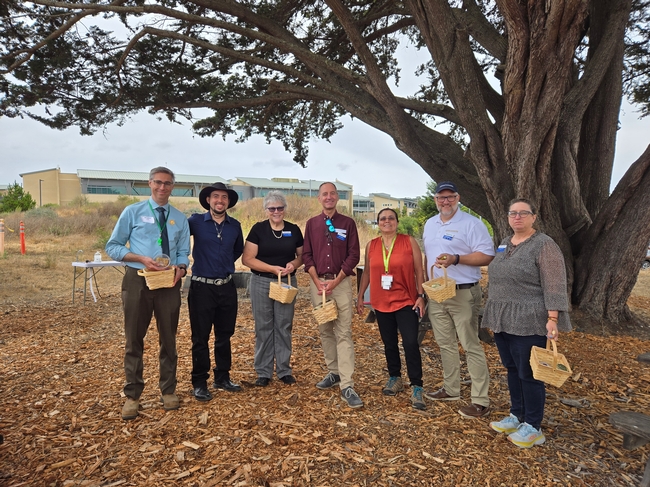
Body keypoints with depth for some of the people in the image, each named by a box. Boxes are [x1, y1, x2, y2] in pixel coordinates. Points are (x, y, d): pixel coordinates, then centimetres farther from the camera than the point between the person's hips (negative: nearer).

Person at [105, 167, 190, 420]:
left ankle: (168, 390, 28)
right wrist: (142, 259, -17)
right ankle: (132, 395, 20)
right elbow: (113, 246, -2)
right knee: (134, 339, 6)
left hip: (169, 283, 2)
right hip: (137, 280, -2)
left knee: (168, 338, 12)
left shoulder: (180, 218, 9)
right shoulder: (132, 212, 1)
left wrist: (180, 268, -14)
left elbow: (183, 252, 9)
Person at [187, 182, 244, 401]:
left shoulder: (235, 226, 5)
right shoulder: (196, 221, -7)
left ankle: (222, 378, 28)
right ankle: (199, 383, 17)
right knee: (200, 338, 4)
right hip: (202, 287, -4)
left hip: (227, 287, 4)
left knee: (224, 335, 13)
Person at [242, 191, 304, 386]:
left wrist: (294, 264, -10)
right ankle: (263, 372, 17)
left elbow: (301, 255, 12)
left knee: (284, 326, 9)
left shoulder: (294, 230, 3)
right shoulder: (258, 229, -5)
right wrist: (272, 268, -18)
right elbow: (247, 259, -9)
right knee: (263, 327, 5)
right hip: (261, 283, -2)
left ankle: (284, 370, 22)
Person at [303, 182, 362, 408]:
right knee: (325, 330, 10)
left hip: (341, 282, -3)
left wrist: (335, 281, -10)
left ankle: (347, 386, -8)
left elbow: (353, 255, -2)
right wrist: (317, 281, -6)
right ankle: (333, 372, 25)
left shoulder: (348, 223, 3)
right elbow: (307, 255, 6)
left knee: (344, 333, -7)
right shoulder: (312, 223, 9)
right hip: (318, 282, 3)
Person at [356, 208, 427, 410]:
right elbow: (366, 272, 12)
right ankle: (395, 378, 32)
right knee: (389, 344, 14)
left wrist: (421, 296, -8)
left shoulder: (409, 242, -4)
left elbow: (419, 271, -3)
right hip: (381, 303, 4)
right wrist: (360, 296, 13)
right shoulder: (371, 245, 4)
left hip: (406, 302, -3)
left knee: (410, 343, -10)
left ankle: (417, 388, 1)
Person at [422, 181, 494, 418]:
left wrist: (456, 259, -24)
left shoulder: (471, 223, -10)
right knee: (445, 344, 16)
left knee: (471, 346, -2)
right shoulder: (430, 224, 13)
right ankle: (451, 389, 31)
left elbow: (487, 255, -14)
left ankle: (480, 401, 6)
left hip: (462, 293, -7)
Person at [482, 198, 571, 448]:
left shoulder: (544, 245, -11)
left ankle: (533, 428, 15)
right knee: (512, 369, 15)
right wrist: (493, 317, 18)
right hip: (503, 321, 7)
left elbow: (554, 286, -16)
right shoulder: (505, 243, 12)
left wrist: (552, 319, -22)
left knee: (528, 374, 2)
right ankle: (516, 417, 29)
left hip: (528, 323, -7)